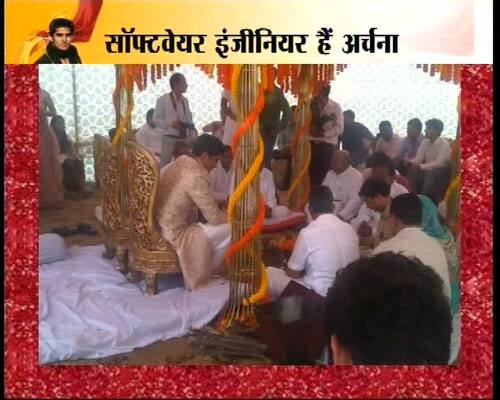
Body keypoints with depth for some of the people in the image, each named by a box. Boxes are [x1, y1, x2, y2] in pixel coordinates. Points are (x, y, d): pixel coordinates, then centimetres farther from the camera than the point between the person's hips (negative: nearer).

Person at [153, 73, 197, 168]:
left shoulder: (185, 101, 9)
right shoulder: (163, 100, -6)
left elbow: (189, 120, 11)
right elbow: (156, 119, -6)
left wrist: (193, 135, -3)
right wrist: (171, 123, -20)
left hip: (184, 139, 5)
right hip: (169, 139, -5)